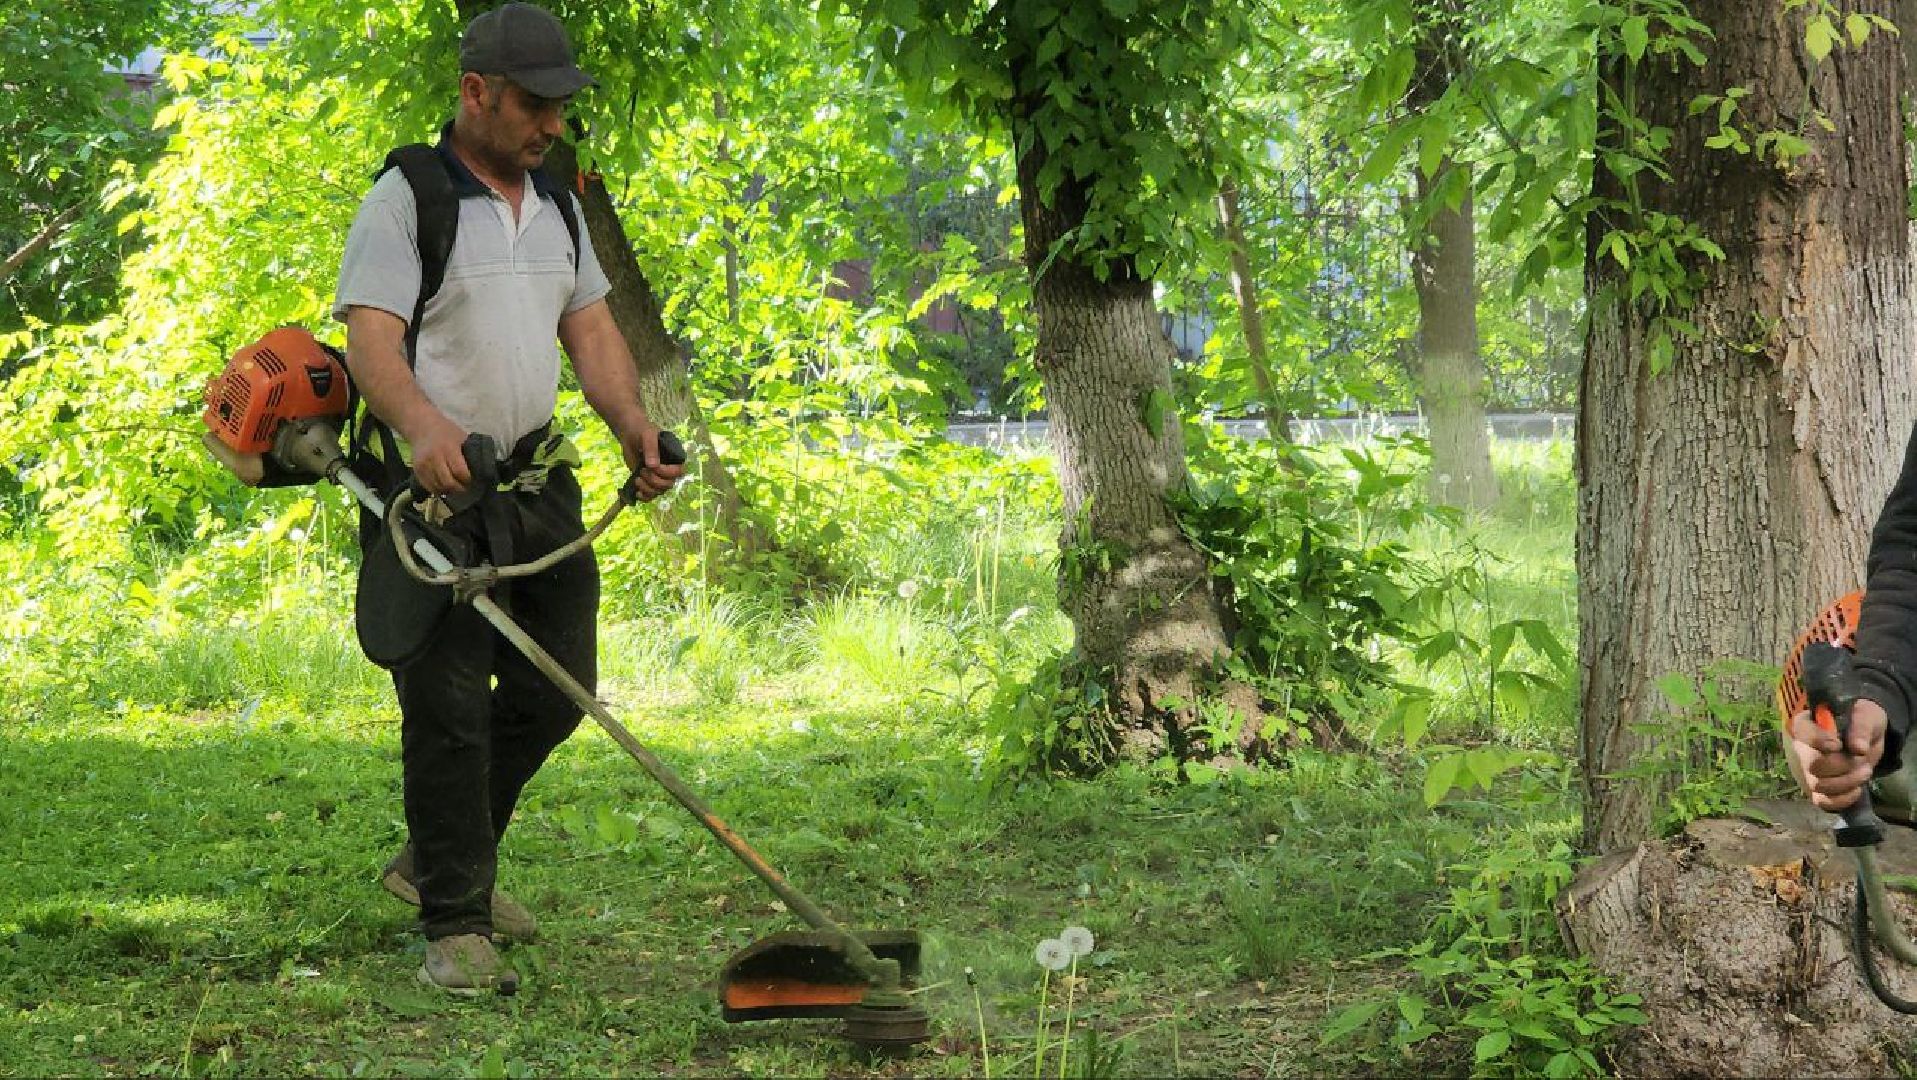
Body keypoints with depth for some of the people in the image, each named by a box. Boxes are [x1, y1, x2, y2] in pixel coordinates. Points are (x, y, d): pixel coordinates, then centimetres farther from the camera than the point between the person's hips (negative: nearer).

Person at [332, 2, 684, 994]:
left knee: (555, 691, 10)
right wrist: (423, 425, -38)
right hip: (436, 491, -7)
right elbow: (371, 340, -19)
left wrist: (634, 425, -1)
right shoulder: (405, 202, -9)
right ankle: (454, 925, 0)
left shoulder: (556, 206, 15)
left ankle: (439, 859, 29)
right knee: (448, 706, -6)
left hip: (538, 484, 7)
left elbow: (590, 330, 17)